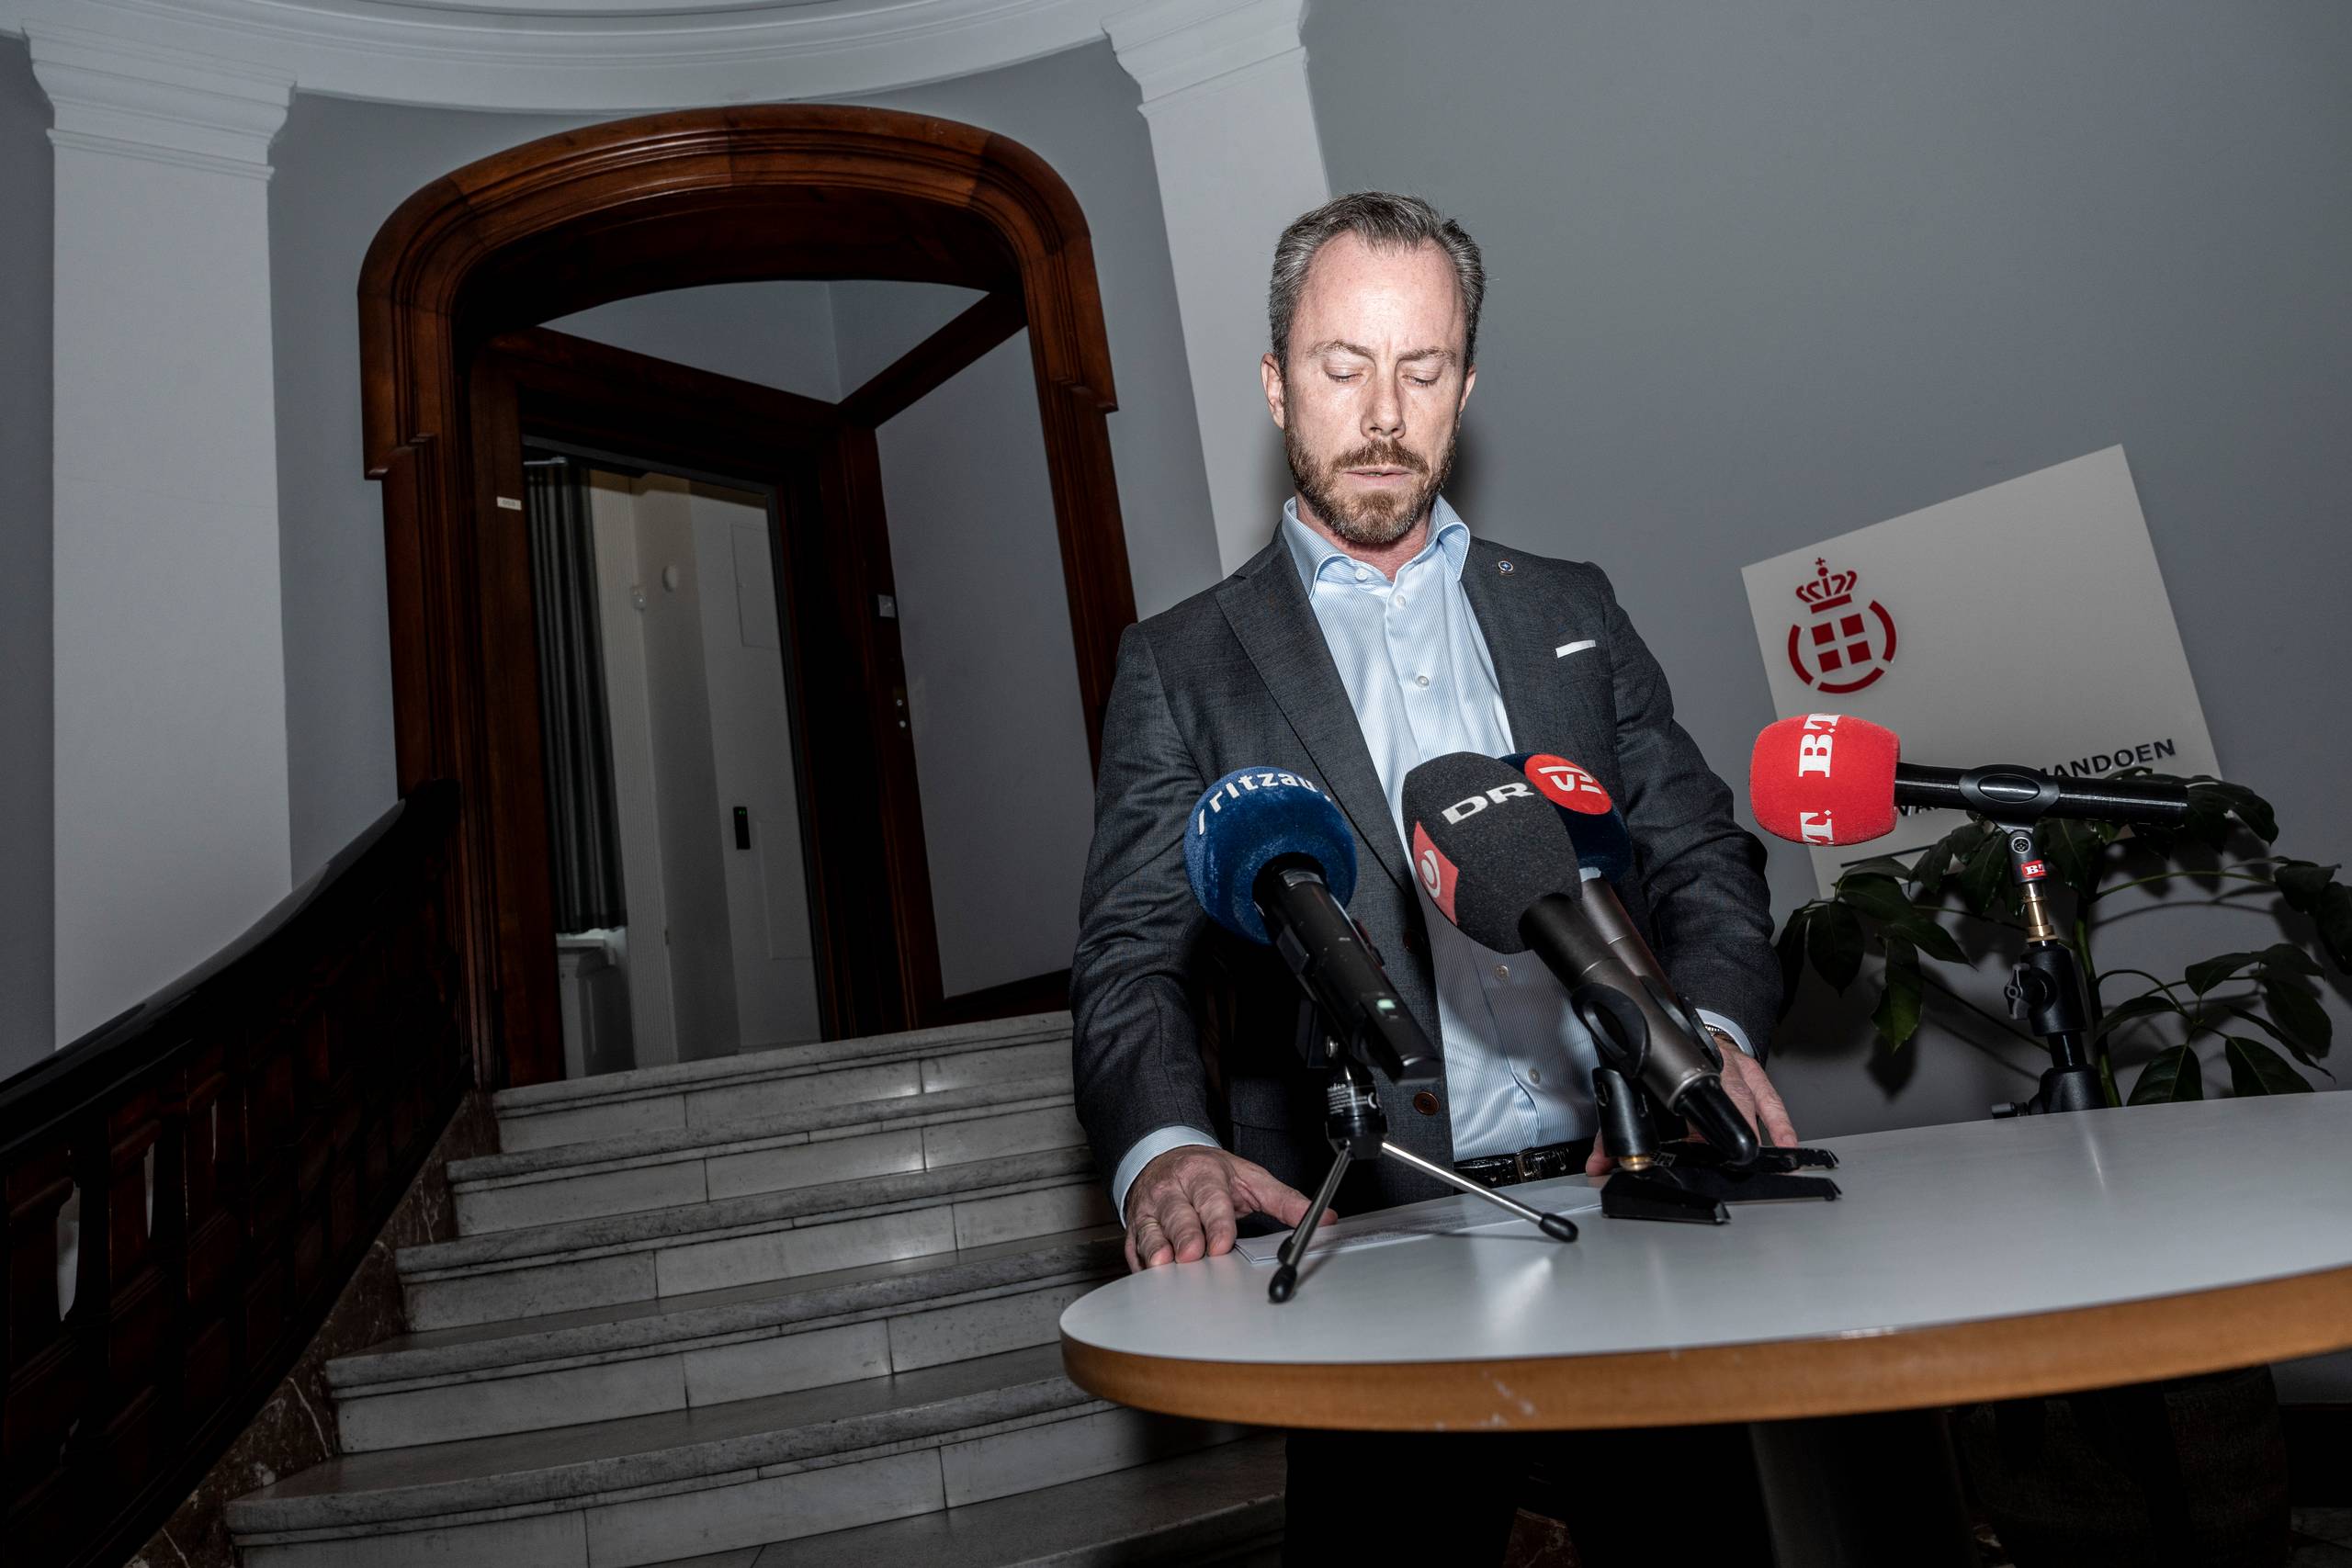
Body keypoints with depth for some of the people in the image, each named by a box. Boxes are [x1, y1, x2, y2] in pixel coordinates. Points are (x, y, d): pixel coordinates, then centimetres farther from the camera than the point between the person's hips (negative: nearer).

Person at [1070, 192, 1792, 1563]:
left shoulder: (1572, 611, 14)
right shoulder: (1184, 664, 4)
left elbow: (1701, 855, 8)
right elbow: (1134, 961, -3)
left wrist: (1713, 1030, -13)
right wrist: (1165, 1147, -23)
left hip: (1623, 1206, 3)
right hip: (1378, 1245, -2)